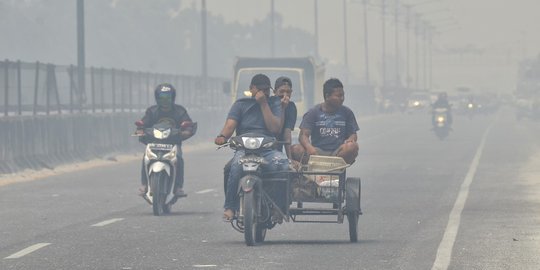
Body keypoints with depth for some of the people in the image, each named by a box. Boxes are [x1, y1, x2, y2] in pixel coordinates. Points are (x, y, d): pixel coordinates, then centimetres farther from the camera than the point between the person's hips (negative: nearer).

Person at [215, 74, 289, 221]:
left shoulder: (274, 103, 15)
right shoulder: (241, 104, 14)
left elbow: (275, 128, -1)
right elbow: (230, 125, 0)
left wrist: (263, 104, -3)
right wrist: (223, 136, -23)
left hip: (269, 151, 1)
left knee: (283, 163, -34)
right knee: (237, 165, -36)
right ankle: (230, 207, -26)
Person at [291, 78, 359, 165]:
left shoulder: (346, 113, 13)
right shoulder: (313, 113, 6)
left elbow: (353, 135, 12)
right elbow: (303, 135, -3)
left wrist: (349, 141, -15)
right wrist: (309, 147, -27)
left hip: (338, 153, 1)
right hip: (317, 153, -1)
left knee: (353, 146, -32)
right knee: (296, 149, -31)